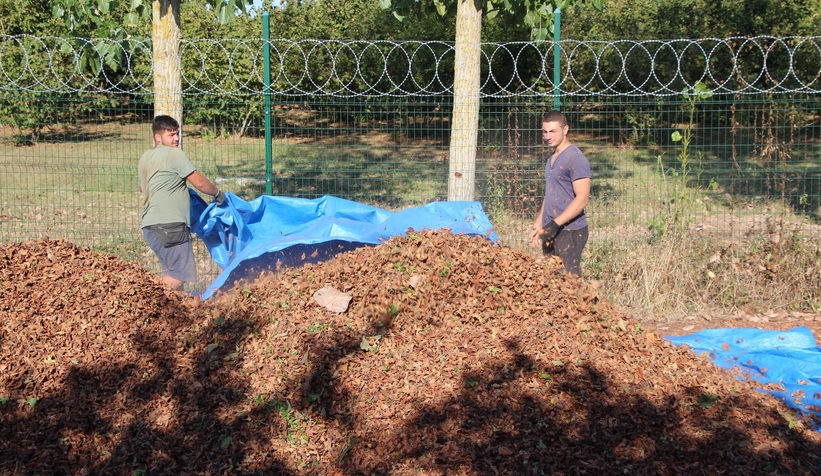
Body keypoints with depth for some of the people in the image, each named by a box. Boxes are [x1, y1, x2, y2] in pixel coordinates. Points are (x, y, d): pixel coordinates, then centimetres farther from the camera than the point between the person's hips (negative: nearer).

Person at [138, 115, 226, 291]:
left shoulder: (145, 158, 19)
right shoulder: (174, 154, -8)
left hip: (151, 224, 10)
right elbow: (200, 183, -8)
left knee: (173, 272, 15)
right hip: (170, 224, -10)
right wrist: (218, 194, 10)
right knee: (180, 274, -8)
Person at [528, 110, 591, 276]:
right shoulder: (552, 159, 16)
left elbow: (582, 198, -19)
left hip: (570, 232, -9)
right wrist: (537, 225, 17)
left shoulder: (575, 159, -12)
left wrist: (554, 225, -23)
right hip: (551, 232, 9)